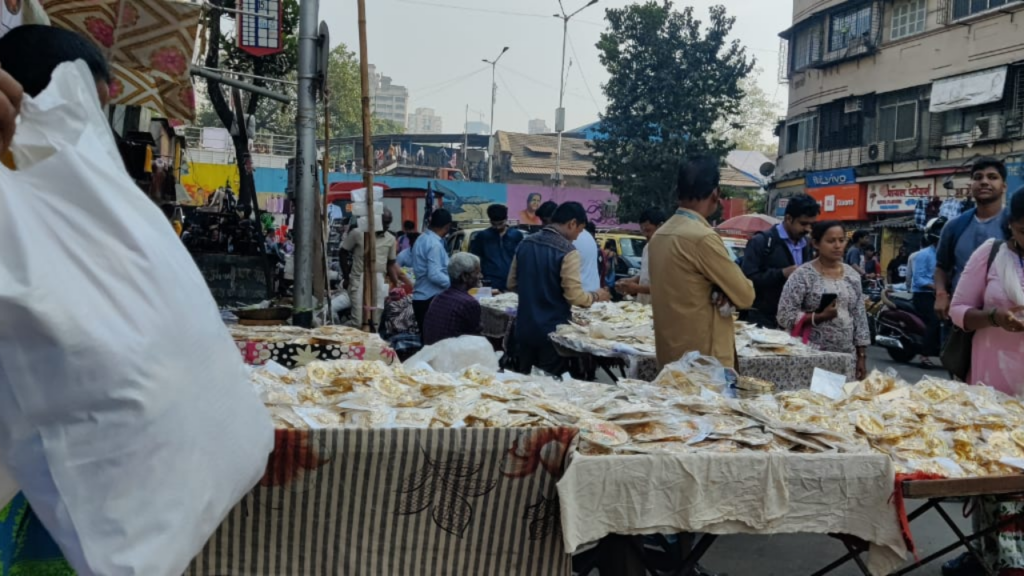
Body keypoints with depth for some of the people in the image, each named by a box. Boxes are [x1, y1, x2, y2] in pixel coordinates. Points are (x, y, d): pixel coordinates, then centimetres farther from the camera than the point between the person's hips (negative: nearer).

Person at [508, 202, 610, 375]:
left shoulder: (525, 244, 3)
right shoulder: (567, 251, -17)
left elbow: (512, 284, 11)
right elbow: (574, 296, -17)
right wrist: (595, 296, 1)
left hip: (525, 328, 6)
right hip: (552, 330, -6)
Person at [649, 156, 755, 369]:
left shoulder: (659, 235, 7)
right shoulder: (703, 237, -18)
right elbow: (745, 296, -12)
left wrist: (721, 291, 2)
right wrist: (729, 289, 8)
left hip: (670, 355, 8)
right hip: (703, 359, -8)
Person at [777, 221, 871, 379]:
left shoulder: (852, 275, 10)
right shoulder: (802, 275, -7)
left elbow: (860, 317, 12)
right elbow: (785, 316, -11)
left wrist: (862, 356, 9)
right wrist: (820, 316, -21)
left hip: (847, 357, 5)